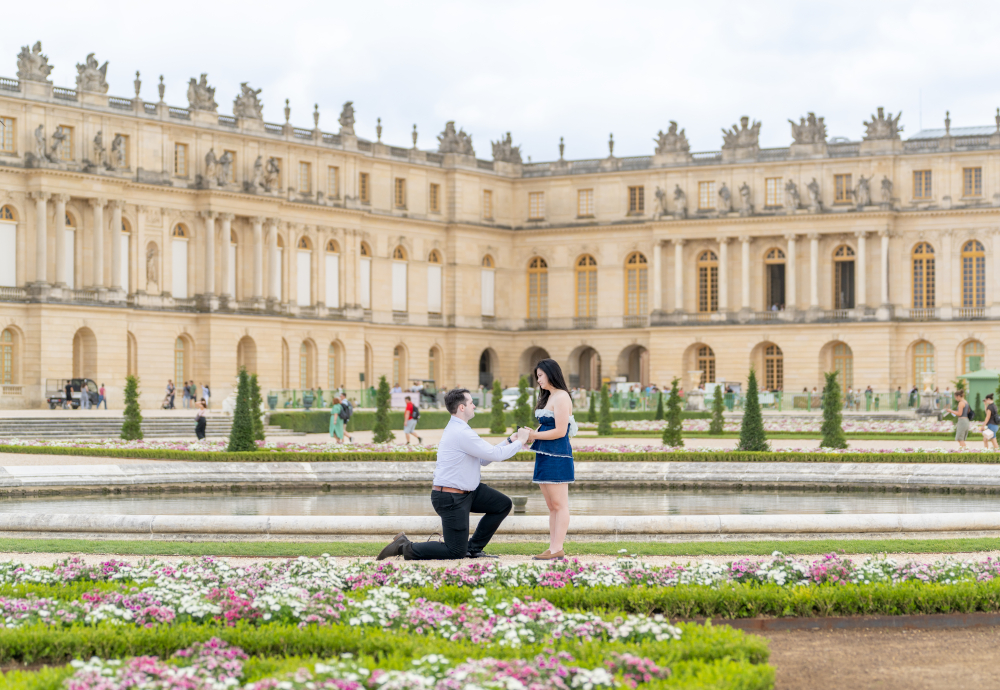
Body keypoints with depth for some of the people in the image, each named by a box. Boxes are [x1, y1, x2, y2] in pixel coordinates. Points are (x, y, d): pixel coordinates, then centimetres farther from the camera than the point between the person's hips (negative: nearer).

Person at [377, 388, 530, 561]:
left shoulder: (458, 429, 12)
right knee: (456, 552, -6)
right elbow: (495, 455, -19)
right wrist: (519, 442, -5)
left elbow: (484, 459, 14)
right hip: (451, 499, -10)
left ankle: (473, 548, 14)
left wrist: (509, 441, 10)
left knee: (503, 505, 7)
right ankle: (405, 547, 2)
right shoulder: (462, 433, -22)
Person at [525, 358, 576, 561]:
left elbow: (560, 431, -17)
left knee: (559, 505, -7)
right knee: (551, 506, 9)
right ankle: (553, 548, 11)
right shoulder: (548, 397, 19)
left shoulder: (561, 398, -11)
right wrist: (530, 435, 2)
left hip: (557, 456, -10)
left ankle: (557, 549, -6)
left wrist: (534, 436, -11)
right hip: (545, 455, 10)